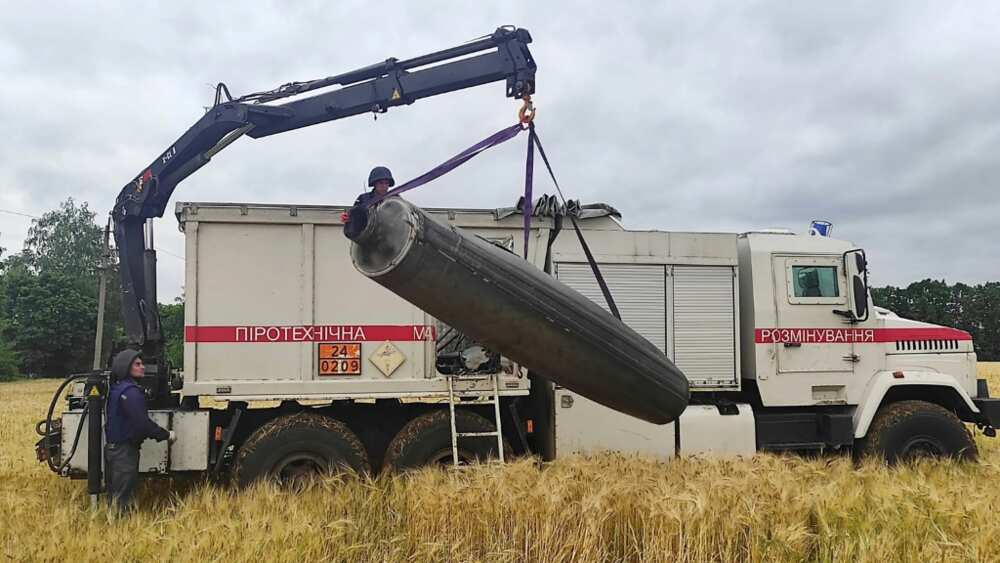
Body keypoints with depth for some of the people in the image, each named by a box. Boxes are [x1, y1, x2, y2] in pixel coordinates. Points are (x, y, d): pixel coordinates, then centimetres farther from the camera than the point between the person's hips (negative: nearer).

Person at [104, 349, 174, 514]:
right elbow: (142, 423, -25)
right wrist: (166, 435, -14)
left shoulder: (116, 388, 12)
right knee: (123, 497, -4)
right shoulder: (131, 391, -19)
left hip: (112, 447, 10)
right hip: (125, 450, -10)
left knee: (114, 493, 17)